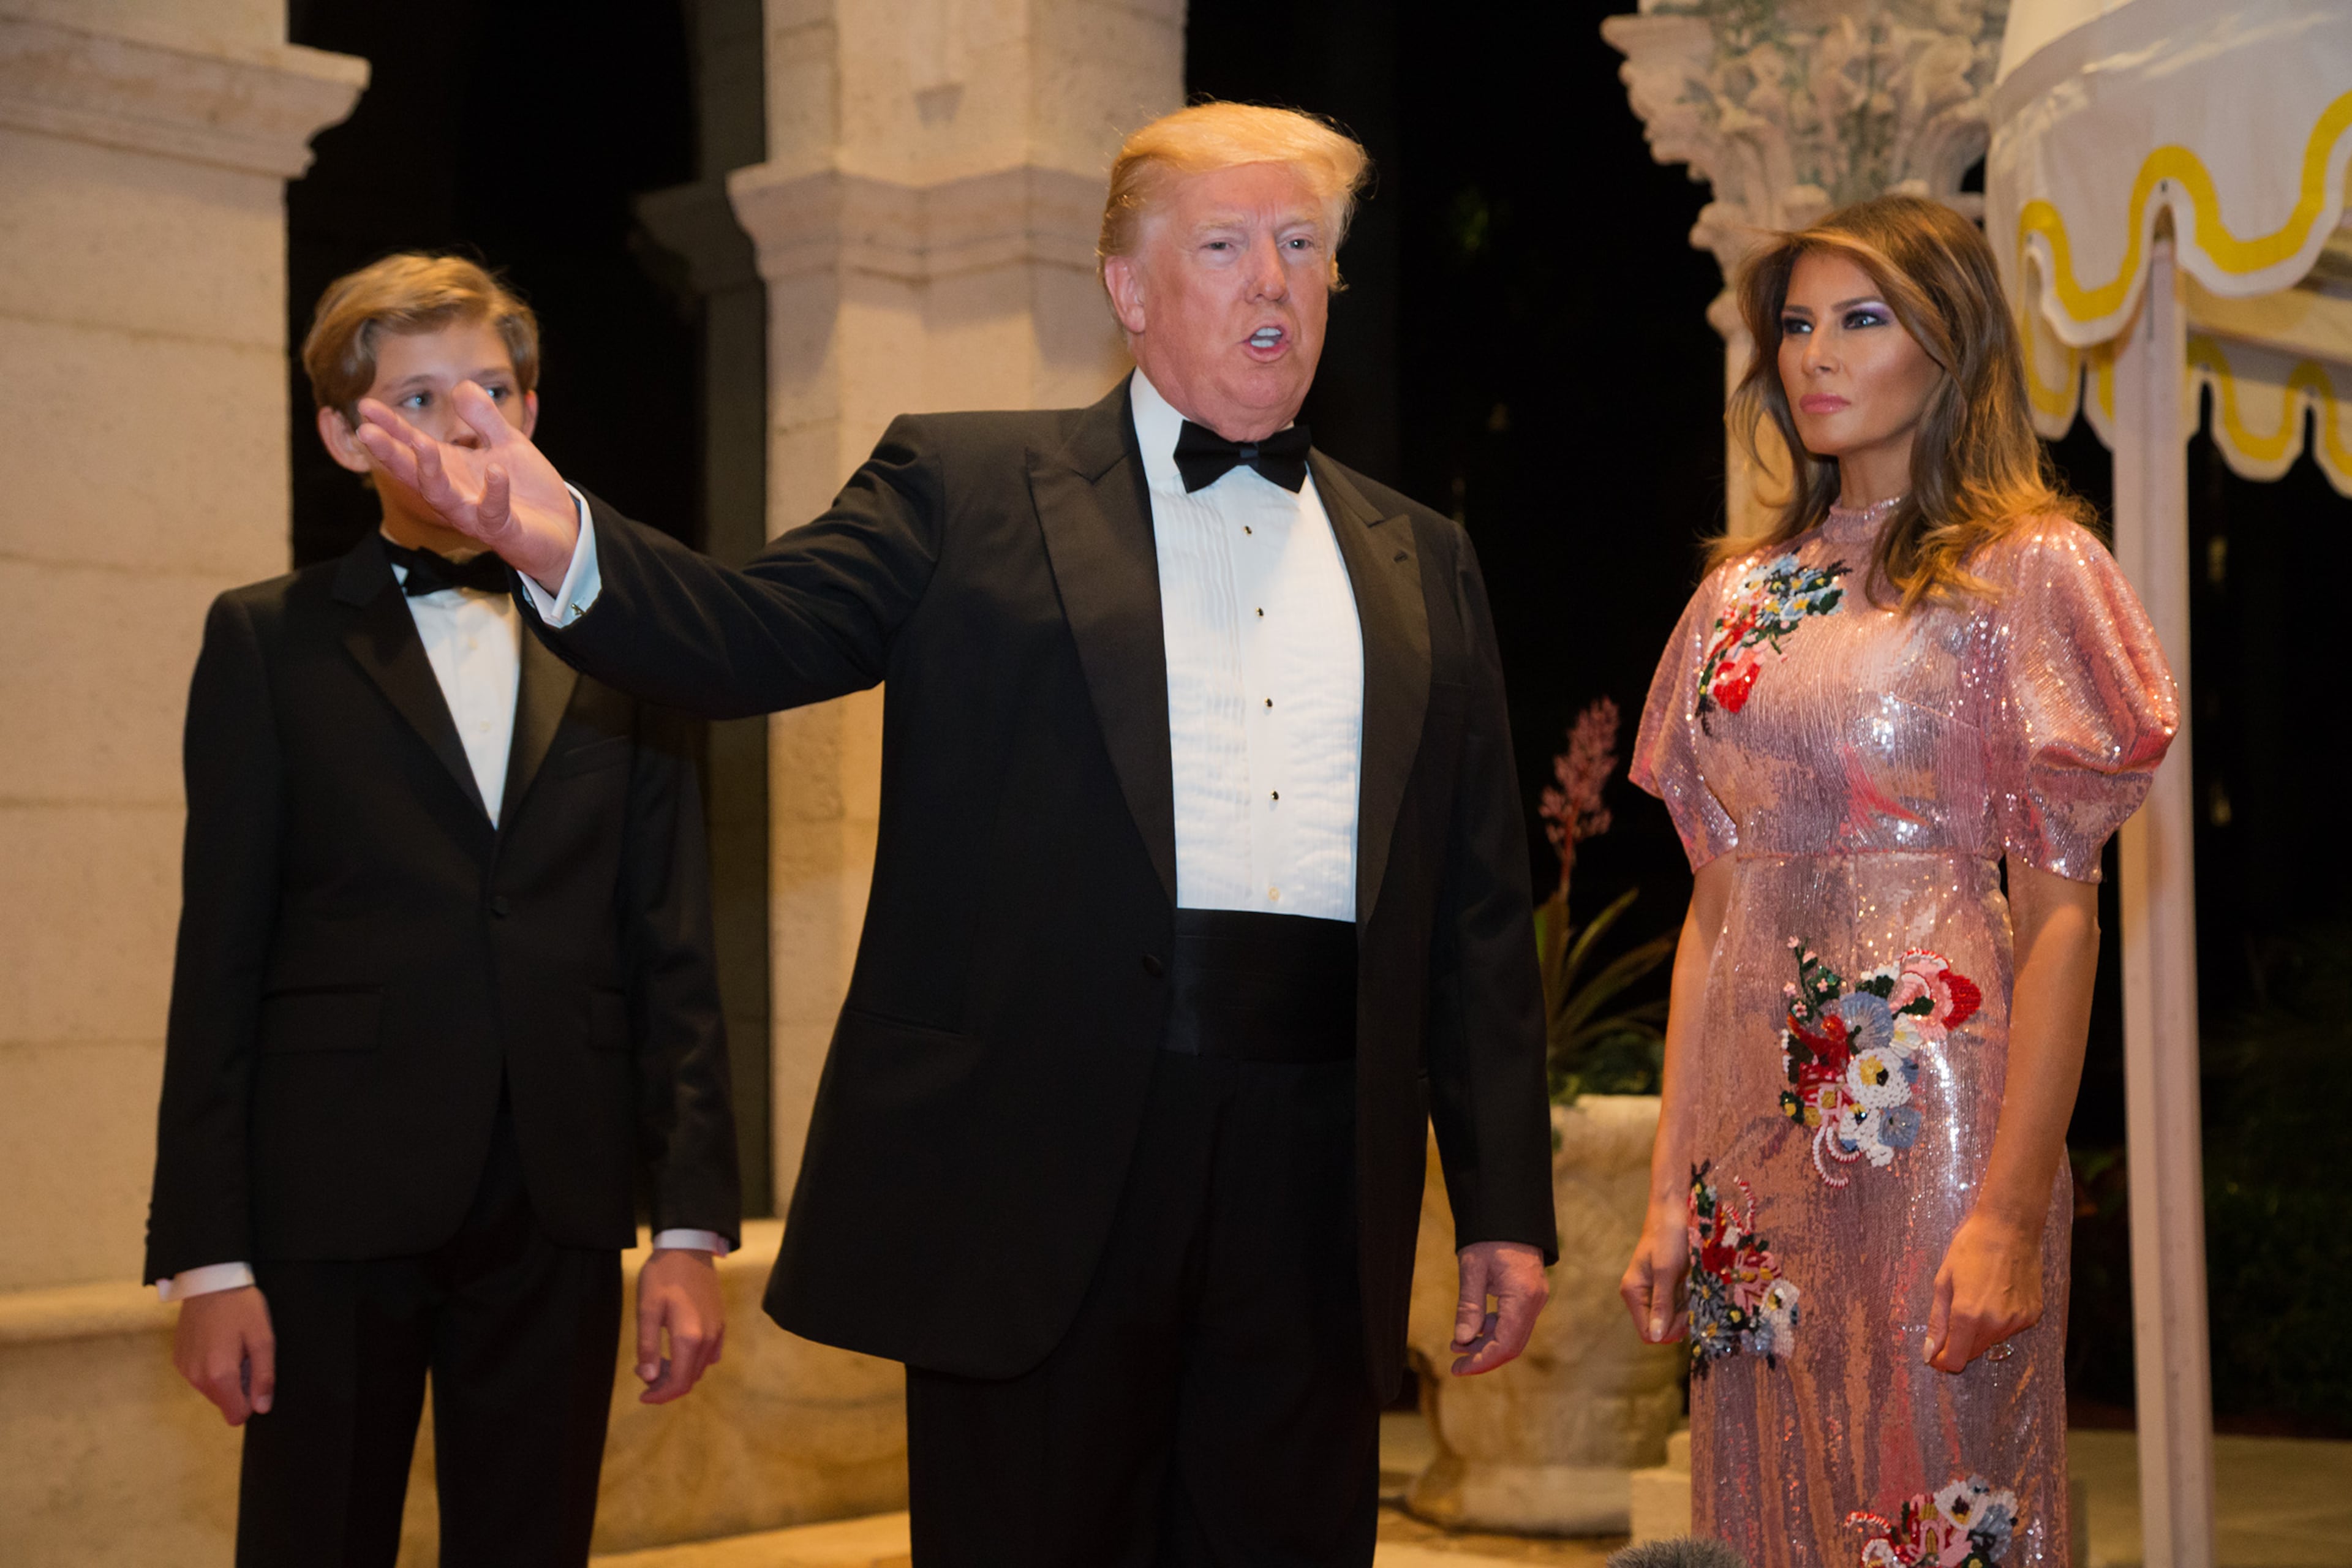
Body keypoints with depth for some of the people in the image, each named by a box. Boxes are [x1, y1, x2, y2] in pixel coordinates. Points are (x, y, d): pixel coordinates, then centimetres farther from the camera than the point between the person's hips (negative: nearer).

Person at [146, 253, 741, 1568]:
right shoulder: (269, 642, 5)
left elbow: (674, 956, 8)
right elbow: (220, 962, 1)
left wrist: (694, 1225, 1)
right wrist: (208, 1258, -4)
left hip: (559, 1214, 2)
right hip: (335, 1210, -2)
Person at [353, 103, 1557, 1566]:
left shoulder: (1422, 563, 15)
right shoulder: (967, 488, 7)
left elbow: (1481, 913, 13)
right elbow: (759, 633, -6)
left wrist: (1508, 1209, 10)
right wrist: (564, 544, -27)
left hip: (1316, 1174, 3)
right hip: (1043, 1160, -3)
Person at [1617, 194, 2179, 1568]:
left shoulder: (2026, 567, -2)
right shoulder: (1745, 593, 13)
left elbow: (2061, 914, -9)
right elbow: (1714, 903, 12)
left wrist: (2013, 1214, -17)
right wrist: (1670, 1189, 7)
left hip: (1928, 1114, -5)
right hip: (1755, 1129, 6)